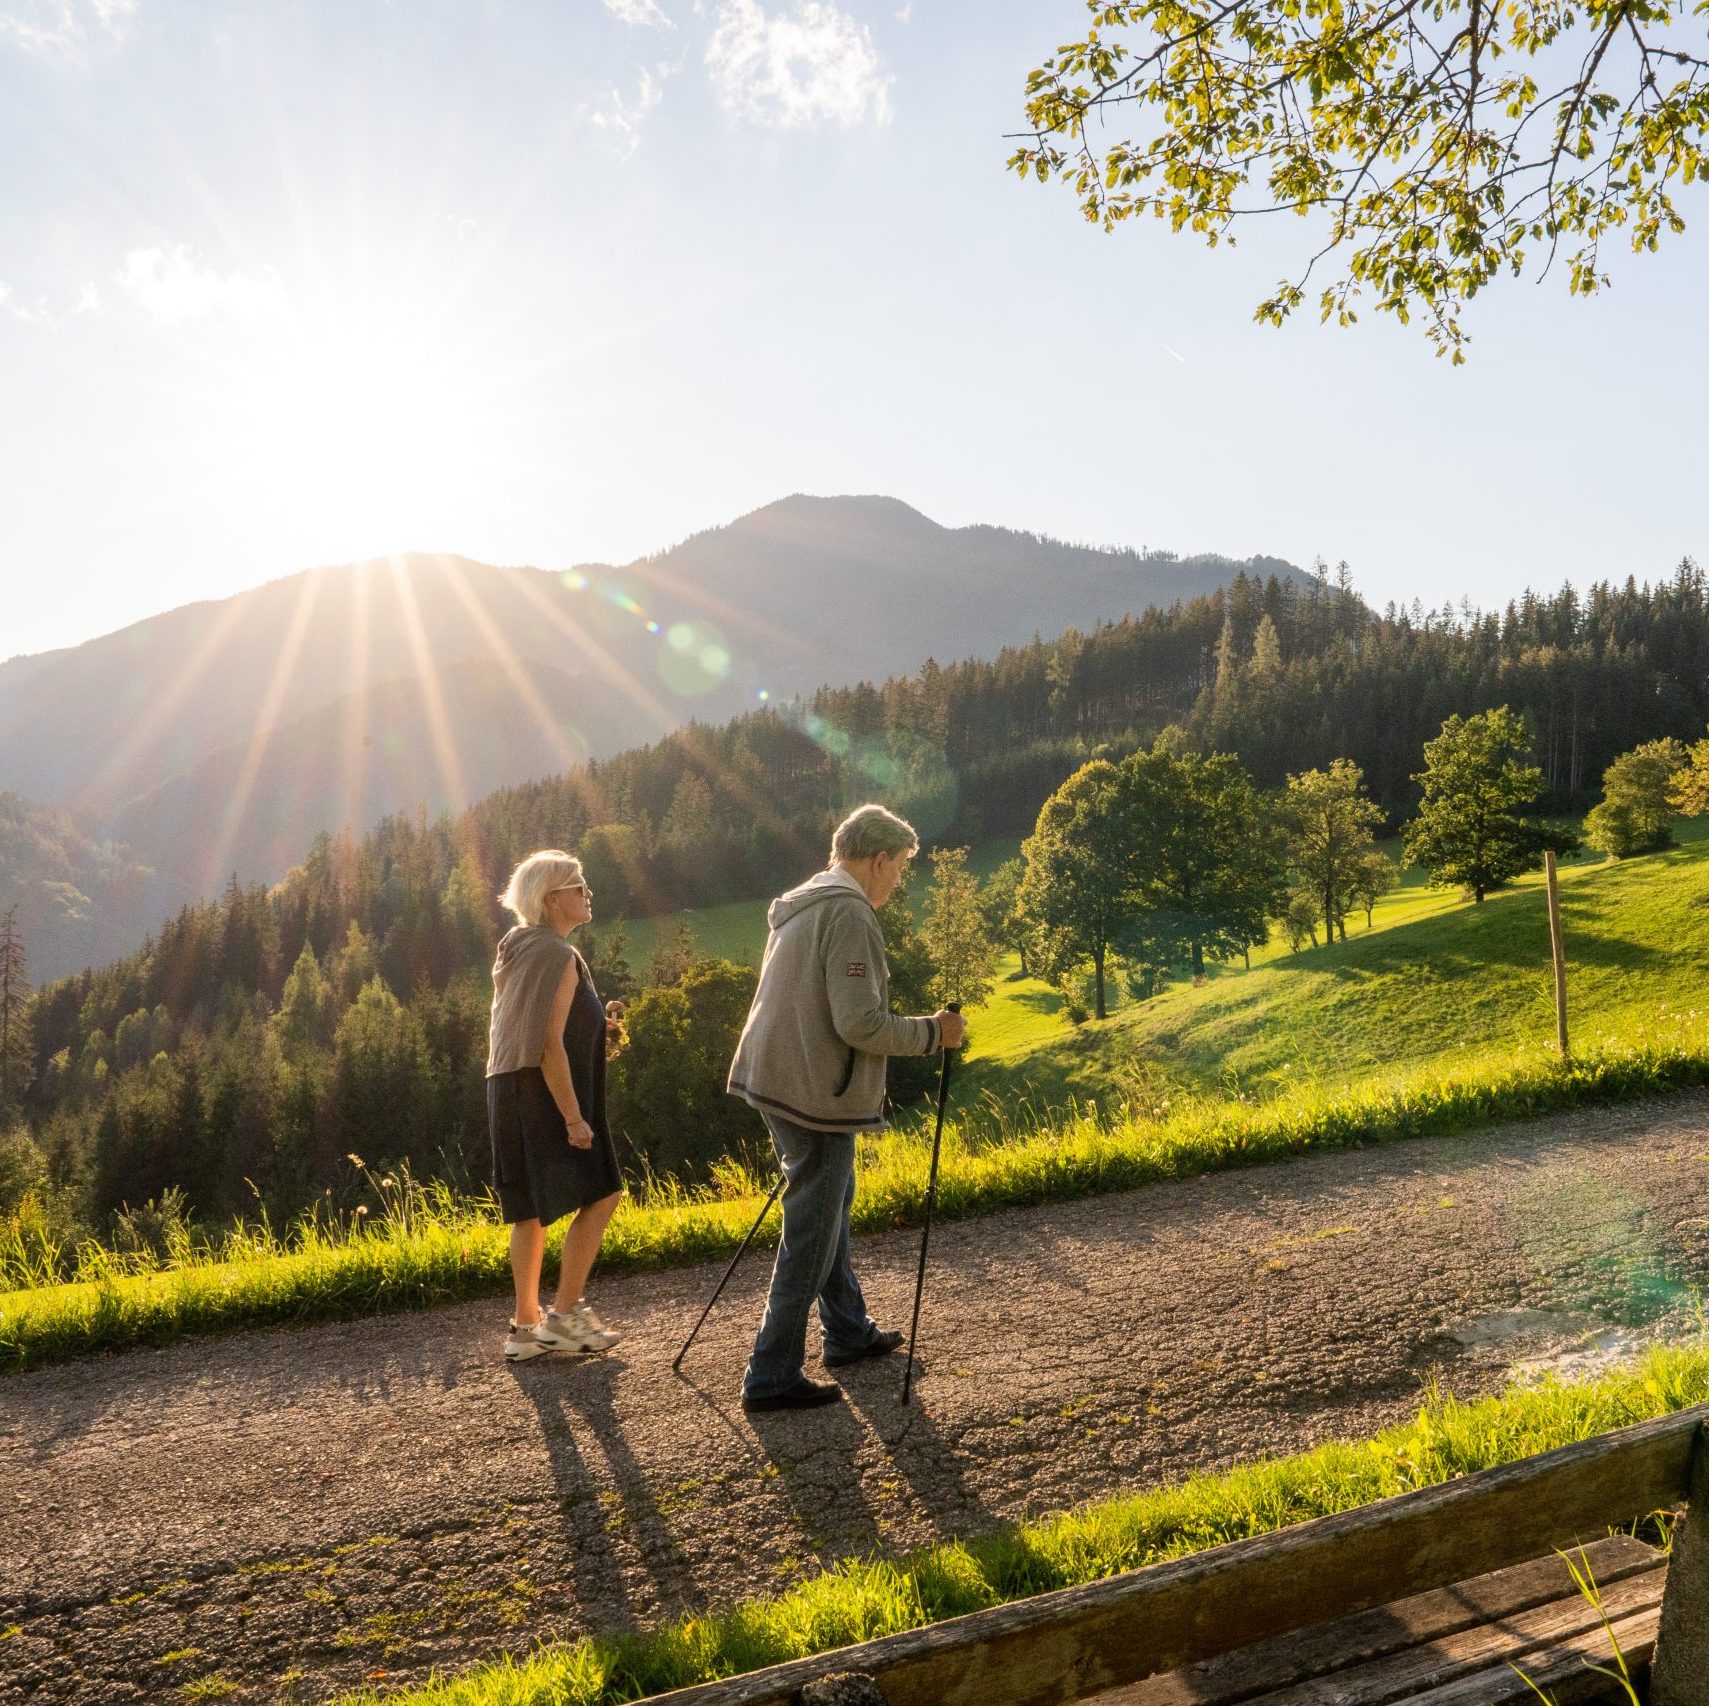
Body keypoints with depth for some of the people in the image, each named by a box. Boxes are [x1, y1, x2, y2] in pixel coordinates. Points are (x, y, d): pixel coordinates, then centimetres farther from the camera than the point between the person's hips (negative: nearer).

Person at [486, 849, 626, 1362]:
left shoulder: (518, 951, 16)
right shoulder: (556, 955, -14)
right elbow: (549, 1045, -20)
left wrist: (598, 1025, 12)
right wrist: (574, 1117, -20)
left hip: (510, 1094, 10)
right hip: (544, 1094, -10)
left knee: (533, 1211, 12)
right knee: (600, 1196, -3)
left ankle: (525, 1326, 16)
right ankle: (564, 1315, 0)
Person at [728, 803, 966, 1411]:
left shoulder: (799, 906, 13)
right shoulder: (849, 913, -16)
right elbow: (859, 1024, -21)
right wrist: (931, 1032, -8)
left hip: (779, 1082, 10)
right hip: (815, 1093, -10)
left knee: (829, 1208, 22)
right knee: (810, 1236, -1)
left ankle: (848, 1333, 35)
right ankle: (773, 1379, 5)